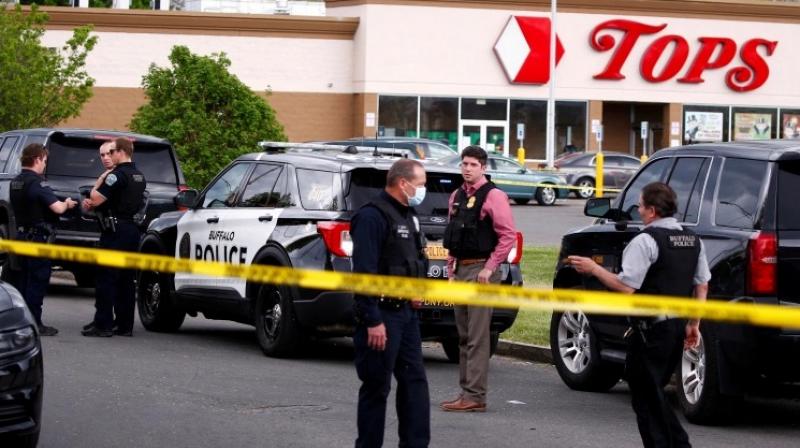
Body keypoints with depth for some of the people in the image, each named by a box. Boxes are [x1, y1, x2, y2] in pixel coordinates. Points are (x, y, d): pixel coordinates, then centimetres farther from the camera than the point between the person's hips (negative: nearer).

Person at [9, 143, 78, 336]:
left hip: (22, 234, 8)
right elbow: (57, 208, -26)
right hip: (39, 237, -8)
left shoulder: (16, 182, 10)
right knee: (37, 281, -4)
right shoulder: (36, 183, -18)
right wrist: (66, 204, -4)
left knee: (22, 279, 14)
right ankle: (34, 323, -5)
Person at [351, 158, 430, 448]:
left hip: (406, 312, 9)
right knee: (376, 387, -2)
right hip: (382, 314, -9)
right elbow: (364, 272, -22)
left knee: (414, 380, 8)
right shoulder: (373, 217, -16)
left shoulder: (408, 215, 15)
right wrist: (372, 321, -24)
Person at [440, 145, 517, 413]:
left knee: (478, 337, -9)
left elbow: (508, 236, -14)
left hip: (480, 271, -9)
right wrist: (451, 268, 16)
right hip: (460, 271, 9)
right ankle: (466, 392, 17)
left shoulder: (493, 196, -9)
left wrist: (489, 268, -15)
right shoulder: (457, 197, 16)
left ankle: (475, 396, -10)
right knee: (464, 336, 12)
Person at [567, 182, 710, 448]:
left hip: (650, 330, -8)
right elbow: (702, 285, 14)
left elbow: (625, 286, -20)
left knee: (646, 397, 0)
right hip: (677, 326, 8)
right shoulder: (692, 240, 10)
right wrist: (694, 324, 21)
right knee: (655, 394, 20)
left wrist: (594, 269, -8)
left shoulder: (646, 241, -15)